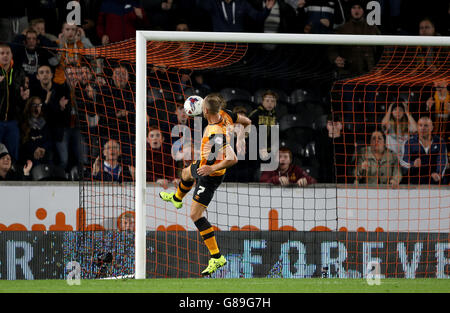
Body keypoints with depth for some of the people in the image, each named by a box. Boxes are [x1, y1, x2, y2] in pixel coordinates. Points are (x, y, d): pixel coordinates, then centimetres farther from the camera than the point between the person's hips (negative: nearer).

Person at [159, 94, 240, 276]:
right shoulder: (221, 118, -13)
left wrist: (212, 168, -37)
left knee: (195, 215, -6)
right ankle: (176, 198, 76)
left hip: (210, 177, -10)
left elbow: (233, 159, -43)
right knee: (186, 174, 39)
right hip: (203, 166, 10)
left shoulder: (217, 134, -40)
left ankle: (217, 257, -4)